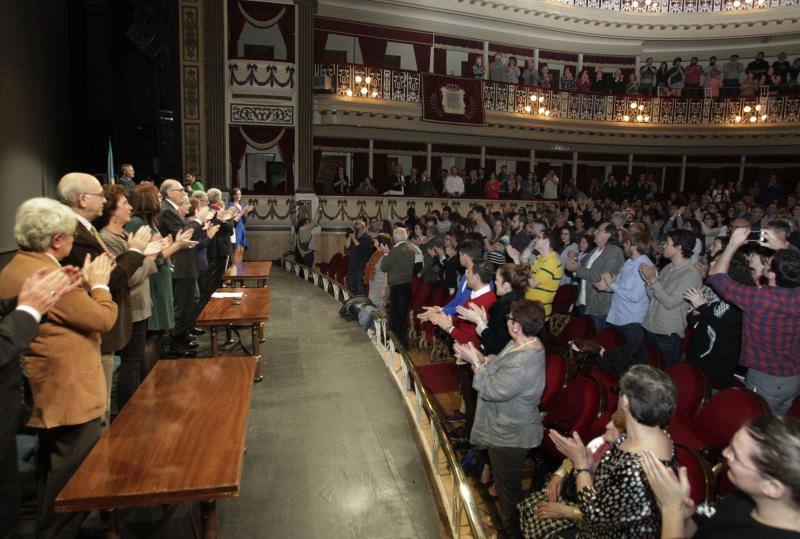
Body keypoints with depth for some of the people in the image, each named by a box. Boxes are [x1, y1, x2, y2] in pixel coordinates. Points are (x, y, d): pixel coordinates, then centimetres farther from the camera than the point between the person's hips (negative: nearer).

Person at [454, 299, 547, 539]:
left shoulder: (523, 363, -37)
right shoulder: (524, 343, -5)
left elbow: (492, 390, -29)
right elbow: (500, 365, 8)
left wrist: (476, 363, -20)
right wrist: (483, 359, -8)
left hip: (509, 436, -10)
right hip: (508, 428, 10)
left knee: (509, 488, 14)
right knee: (506, 482, 31)